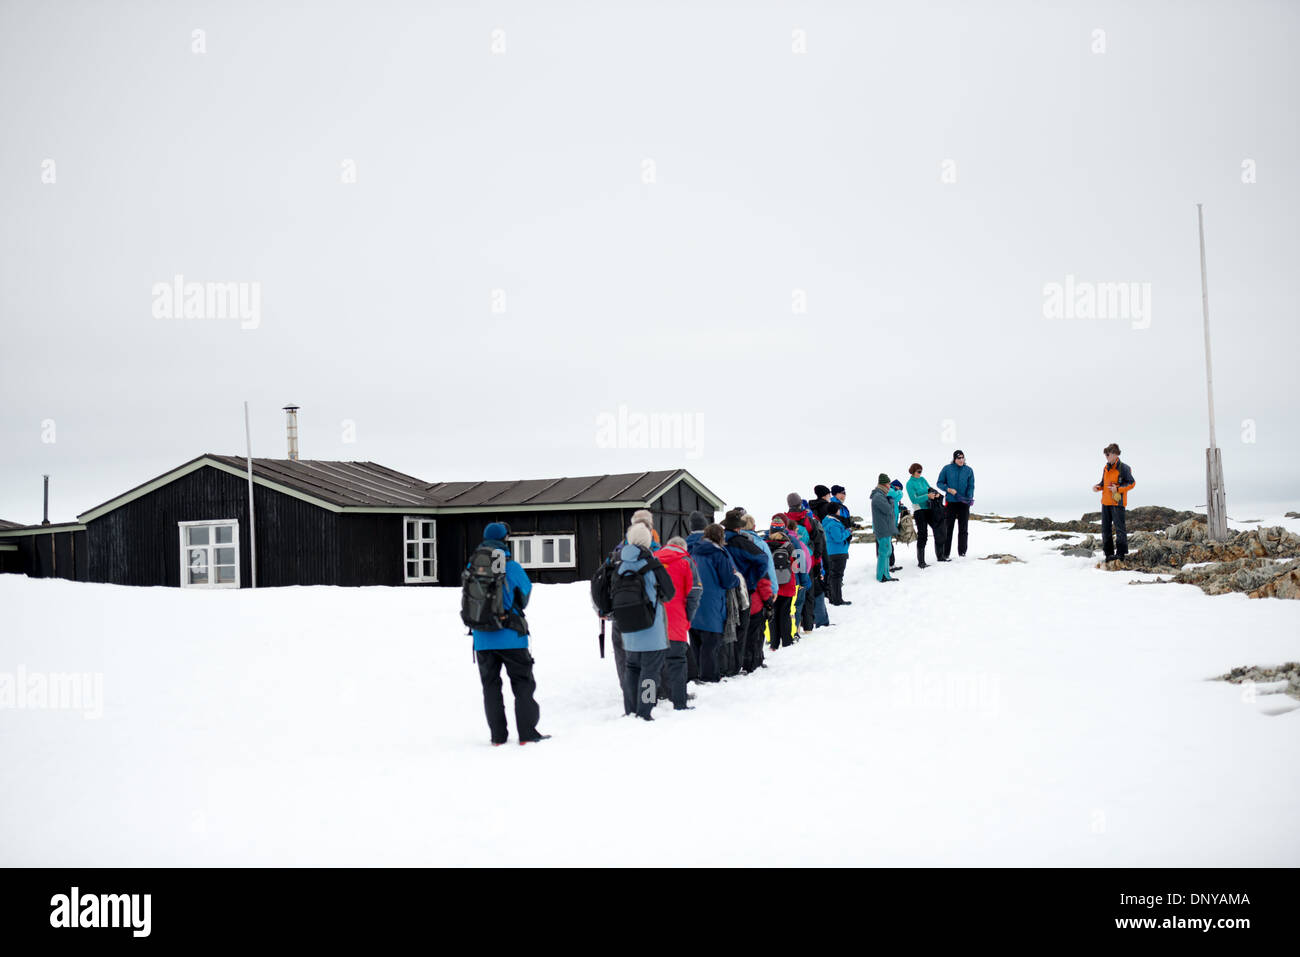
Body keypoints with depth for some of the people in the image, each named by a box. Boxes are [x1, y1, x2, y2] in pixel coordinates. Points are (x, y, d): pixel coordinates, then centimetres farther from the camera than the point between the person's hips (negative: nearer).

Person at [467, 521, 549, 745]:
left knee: (490, 685, 11)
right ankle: (527, 732, 4)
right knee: (523, 683, 7)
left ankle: (498, 735, 10)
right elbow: (526, 590, 6)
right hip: (511, 637, -3)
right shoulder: (511, 567, -10)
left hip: (482, 640, 3)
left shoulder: (472, 569, -1)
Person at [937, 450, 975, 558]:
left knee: (963, 529, 5)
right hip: (950, 502, -1)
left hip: (964, 503, 1)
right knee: (947, 528, 2)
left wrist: (970, 498, -14)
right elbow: (940, 483, 4)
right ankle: (945, 553, 7)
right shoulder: (947, 469, -2)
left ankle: (962, 552, 11)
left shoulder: (969, 470, 2)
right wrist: (948, 489, -14)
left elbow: (971, 486, 3)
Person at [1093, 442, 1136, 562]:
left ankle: (1121, 552, -1)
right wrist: (1097, 487, 1)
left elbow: (1131, 483, -10)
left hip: (1117, 503, -8)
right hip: (1106, 502, 8)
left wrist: (1118, 489, -20)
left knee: (1119, 527, -5)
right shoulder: (1106, 468, 13)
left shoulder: (1123, 468, -10)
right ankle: (1108, 552, 14)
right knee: (1106, 528, 9)